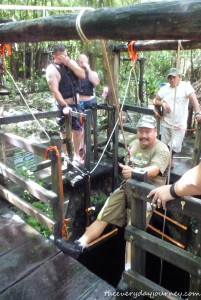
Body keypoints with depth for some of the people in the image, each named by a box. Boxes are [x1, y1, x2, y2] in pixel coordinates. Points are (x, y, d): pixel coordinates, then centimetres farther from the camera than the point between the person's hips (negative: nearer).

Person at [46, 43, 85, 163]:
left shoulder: (71, 62, 6)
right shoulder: (52, 69, -14)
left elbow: (82, 75, -7)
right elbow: (55, 90, -22)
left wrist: (69, 63, -16)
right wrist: (64, 106, -30)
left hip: (76, 104, 6)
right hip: (64, 106, -6)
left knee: (78, 130, 12)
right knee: (65, 133, 3)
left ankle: (76, 154, 29)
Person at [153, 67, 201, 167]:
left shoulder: (186, 86, -7)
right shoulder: (164, 88, 8)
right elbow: (155, 101, 12)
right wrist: (162, 104, -10)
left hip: (179, 125, -4)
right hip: (166, 123, 4)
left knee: (175, 147, -8)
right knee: (165, 146, 12)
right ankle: (169, 160, 35)